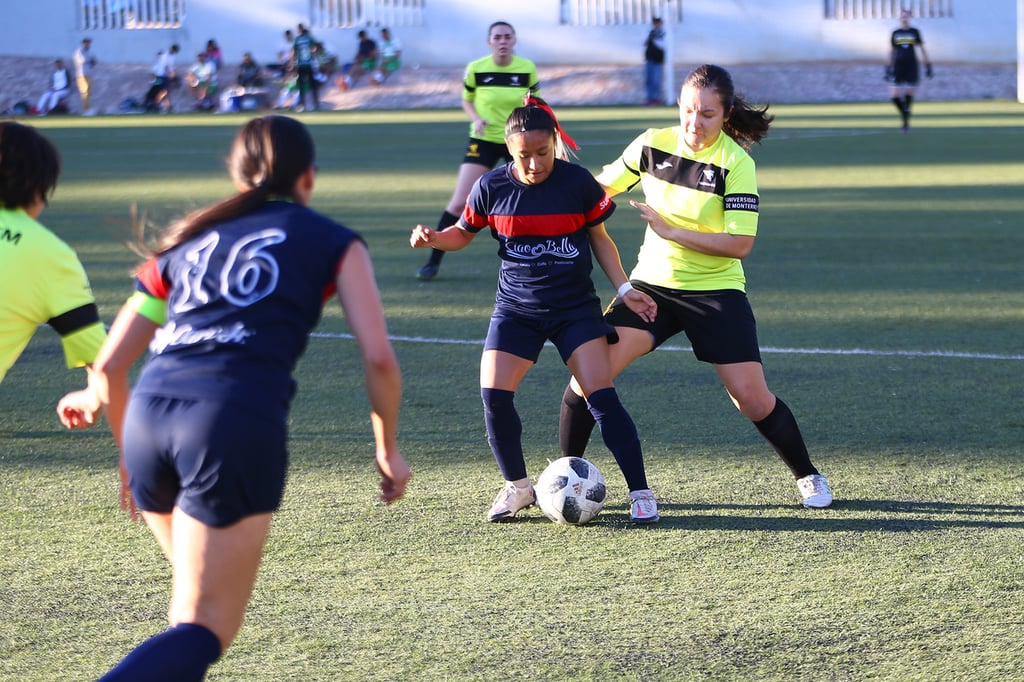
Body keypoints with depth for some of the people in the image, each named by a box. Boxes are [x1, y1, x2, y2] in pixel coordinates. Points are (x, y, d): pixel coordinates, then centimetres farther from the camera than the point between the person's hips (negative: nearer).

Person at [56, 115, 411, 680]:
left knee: (197, 599, 29)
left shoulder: (187, 242, 26)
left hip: (149, 417, 5)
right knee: (204, 631, -3)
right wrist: (388, 449, 21)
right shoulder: (333, 242, 17)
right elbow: (378, 359, 6)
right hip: (239, 424, -5)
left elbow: (109, 367, 23)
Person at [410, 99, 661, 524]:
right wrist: (433, 238, -11)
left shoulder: (578, 183, -9)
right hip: (516, 309, 2)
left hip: (576, 308, -2)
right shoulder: (493, 187, -6)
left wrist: (625, 288, -2)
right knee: (494, 395, -12)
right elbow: (463, 234, 9)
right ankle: (517, 487, 11)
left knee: (602, 396, -14)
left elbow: (599, 238, 6)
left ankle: (640, 492, -4)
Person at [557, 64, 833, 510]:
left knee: (751, 398, -7)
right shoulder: (652, 144, -3)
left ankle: (807, 476, 18)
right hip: (651, 284, 3)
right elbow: (601, 188, 12)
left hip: (715, 290, -3)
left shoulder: (735, 163, -15)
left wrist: (671, 230, -22)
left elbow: (740, 243, -20)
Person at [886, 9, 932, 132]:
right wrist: (889, 68, 12)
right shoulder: (895, 33, 8)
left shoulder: (915, 32, 4)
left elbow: (921, 49, 8)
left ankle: (906, 122, 9)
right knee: (894, 96, -10)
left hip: (911, 66, -1)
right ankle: (903, 113, 18)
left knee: (909, 93, -5)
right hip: (899, 66, 1)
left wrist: (928, 66, 4)